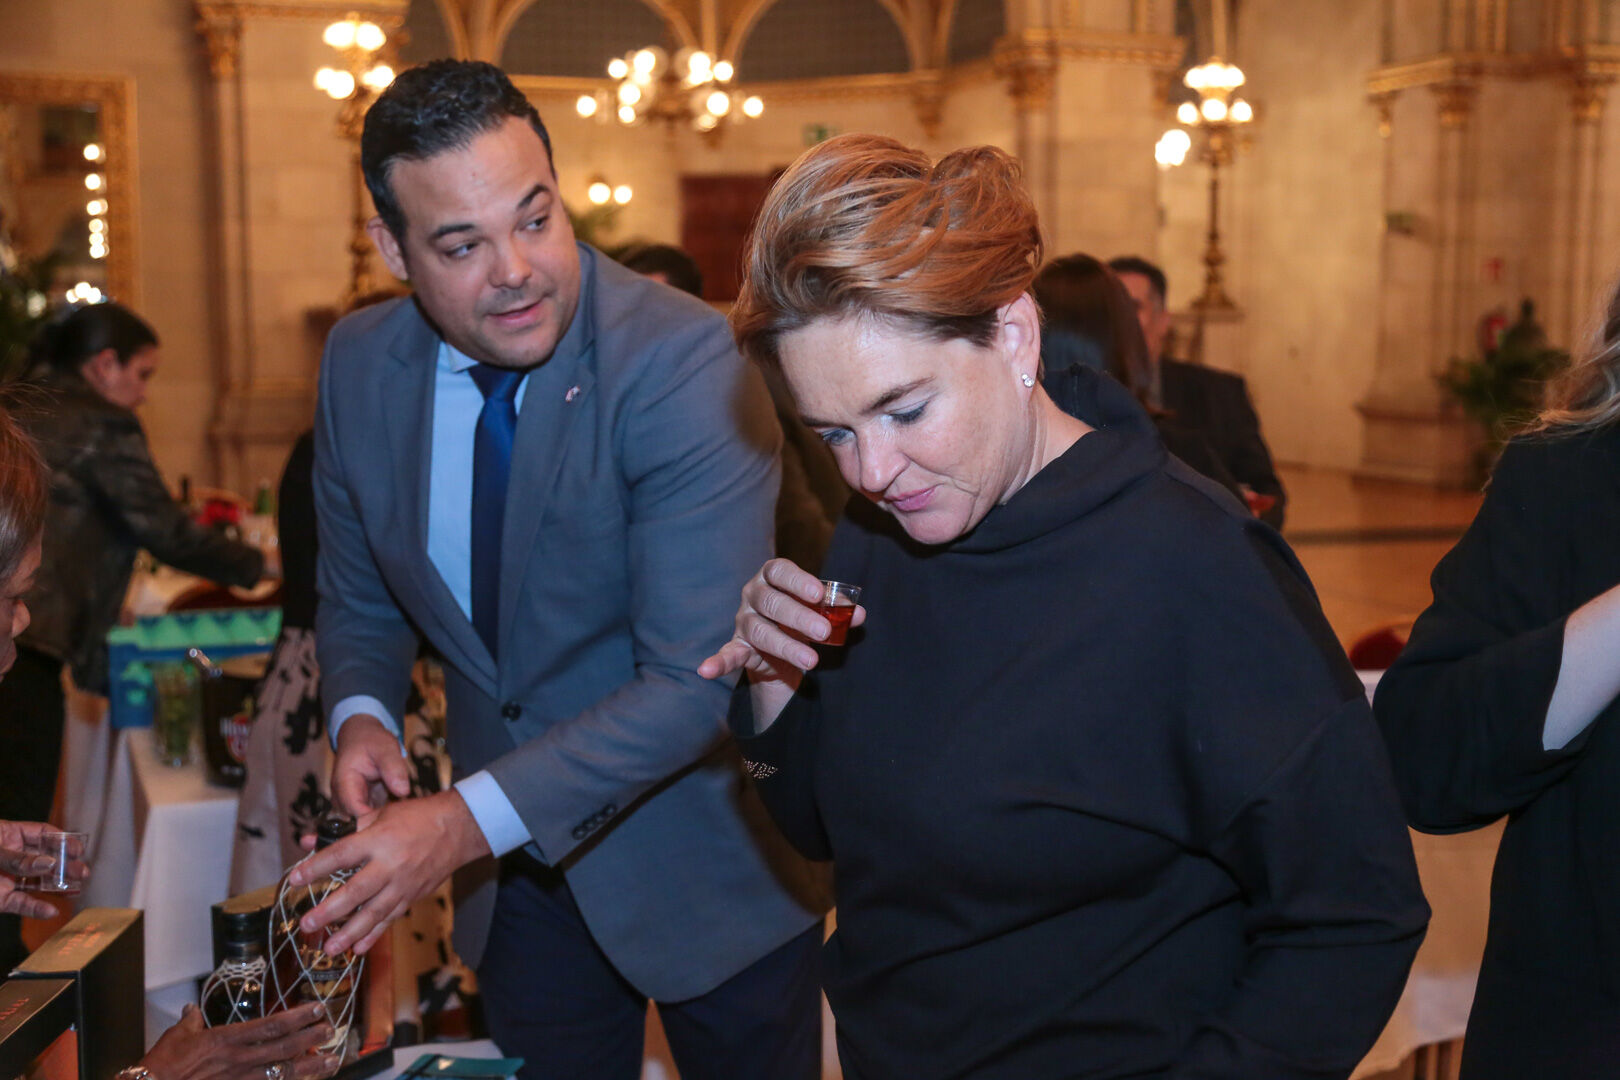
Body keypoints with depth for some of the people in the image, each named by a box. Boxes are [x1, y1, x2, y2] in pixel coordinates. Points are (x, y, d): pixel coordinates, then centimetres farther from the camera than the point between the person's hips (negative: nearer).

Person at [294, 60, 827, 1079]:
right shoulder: (360, 365, -6)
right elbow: (358, 598, 10)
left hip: (708, 854, -4)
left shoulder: (683, 359, -25)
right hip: (520, 866, 4)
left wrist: (469, 822, -32)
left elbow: (697, 680, -28)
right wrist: (362, 713, -12)